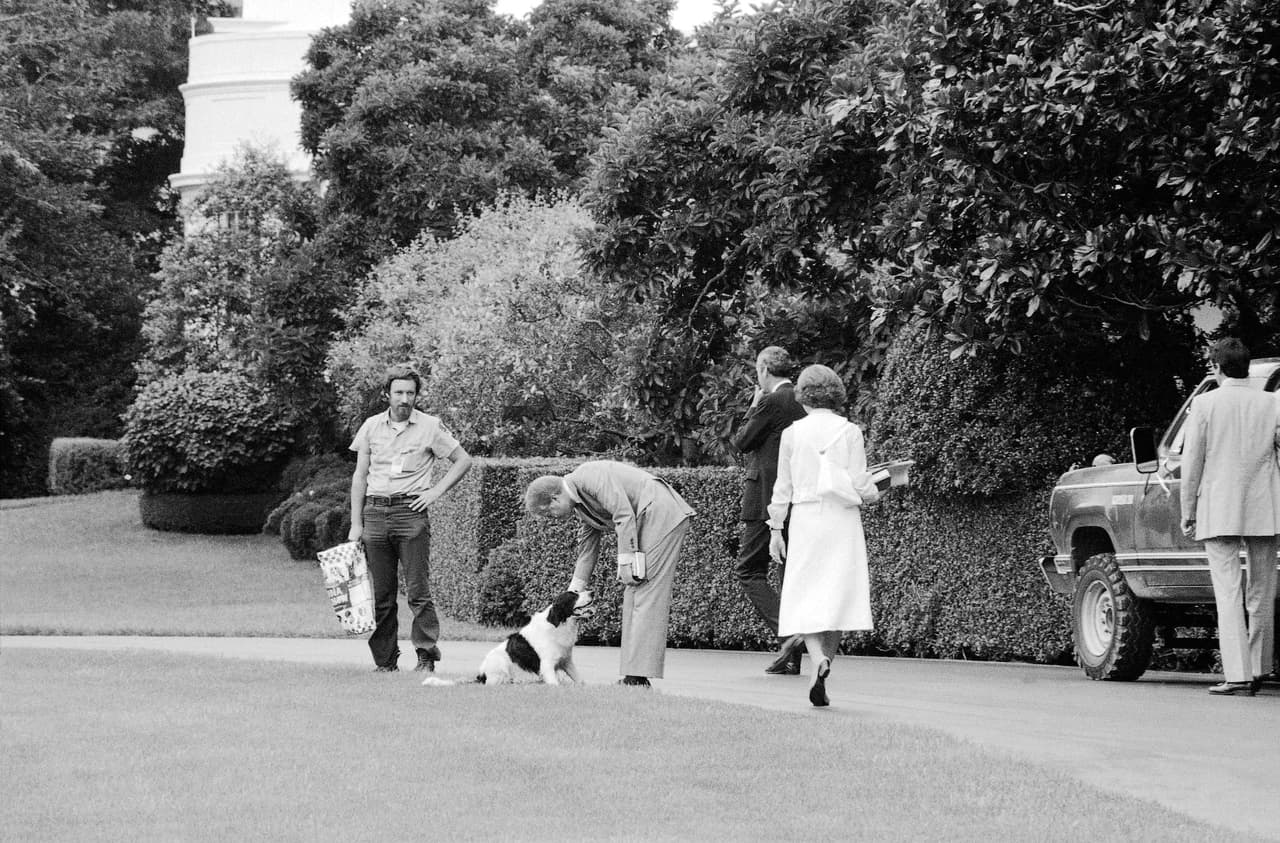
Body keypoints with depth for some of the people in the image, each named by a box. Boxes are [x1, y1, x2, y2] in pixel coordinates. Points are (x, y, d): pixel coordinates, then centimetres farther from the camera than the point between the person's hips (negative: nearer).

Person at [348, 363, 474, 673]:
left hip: (410, 511, -3)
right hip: (375, 512, 3)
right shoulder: (372, 426, 10)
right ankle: (386, 661, 8)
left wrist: (436, 491, -1)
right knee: (381, 594, 4)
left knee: (418, 590, -9)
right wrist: (356, 524, 6)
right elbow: (360, 476, 12)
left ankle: (426, 656, -6)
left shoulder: (430, 427, 2)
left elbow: (463, 460, 9)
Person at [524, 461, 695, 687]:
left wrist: (626, 560, -20)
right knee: (633, 594, 8)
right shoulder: (581, 506, 17)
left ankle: (638, 676, -16)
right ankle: (634, 677, 7)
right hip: (646, 524, 10)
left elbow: (624, 514, -21)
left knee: (646, 594, -12)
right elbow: (586, 552, 24)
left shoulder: (590, 476, -13)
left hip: (661, 513, -10)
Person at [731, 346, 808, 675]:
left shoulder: (771, 402, -12)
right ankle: (791, 659, 9)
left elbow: (742, 442, -6)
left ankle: (789, 633, -19)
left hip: (768, 499, -8)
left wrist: (753, 407, 5)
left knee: (749, 572, -2)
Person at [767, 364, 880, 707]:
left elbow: (783, 486, 5)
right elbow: (859, 484, -5)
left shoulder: (792, 433, 1)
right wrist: (875, 495, 17)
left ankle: (818, 658, -21)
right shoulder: (849, 431, -3)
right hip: (842, 520, 0)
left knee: (804, 598, 2)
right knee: (838, 597, 7)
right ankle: (827, 656, 3)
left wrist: (775, 529, 12)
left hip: (805, 518, 0)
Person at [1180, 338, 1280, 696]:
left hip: (1218, 512, -3)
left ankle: (1237, 675, -15)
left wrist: (1188, 512, 5)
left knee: (1228, 594, -5)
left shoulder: (1205, 404, -4)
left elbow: (1192, 462, -3)